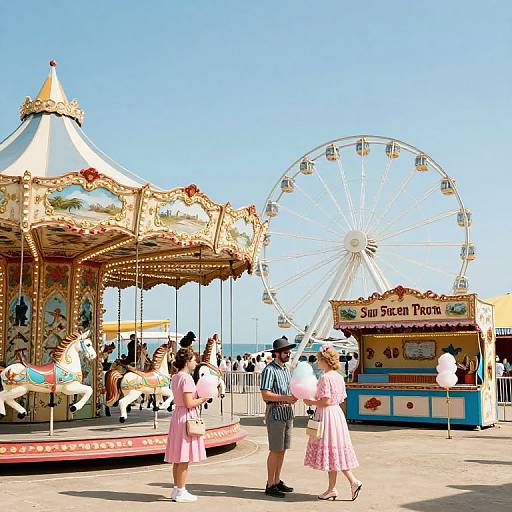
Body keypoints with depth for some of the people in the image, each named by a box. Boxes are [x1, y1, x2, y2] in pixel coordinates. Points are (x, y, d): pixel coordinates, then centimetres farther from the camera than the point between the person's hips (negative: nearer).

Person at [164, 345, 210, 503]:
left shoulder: (175, 377, 12)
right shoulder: (186, 378, -17)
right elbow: (189, 404, -21)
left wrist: (198, 398, 12)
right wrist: (202, 399, -7)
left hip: (177, 415, 10)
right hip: (186, 417, -10)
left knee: (178, 458, 14)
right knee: (184, 459, -2)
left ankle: (176, 489, 21)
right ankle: (180, 492, 4)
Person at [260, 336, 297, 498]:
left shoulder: (287, 369, 15)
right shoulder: (269, 370, -12)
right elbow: (265, 394, -18)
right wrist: (286, 398, -22)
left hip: (288, 412, 8)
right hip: (275, 412, -8)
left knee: (283, 449, 12)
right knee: (275, 450, -5)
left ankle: (277, 481, 21)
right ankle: (270, 485, 2)